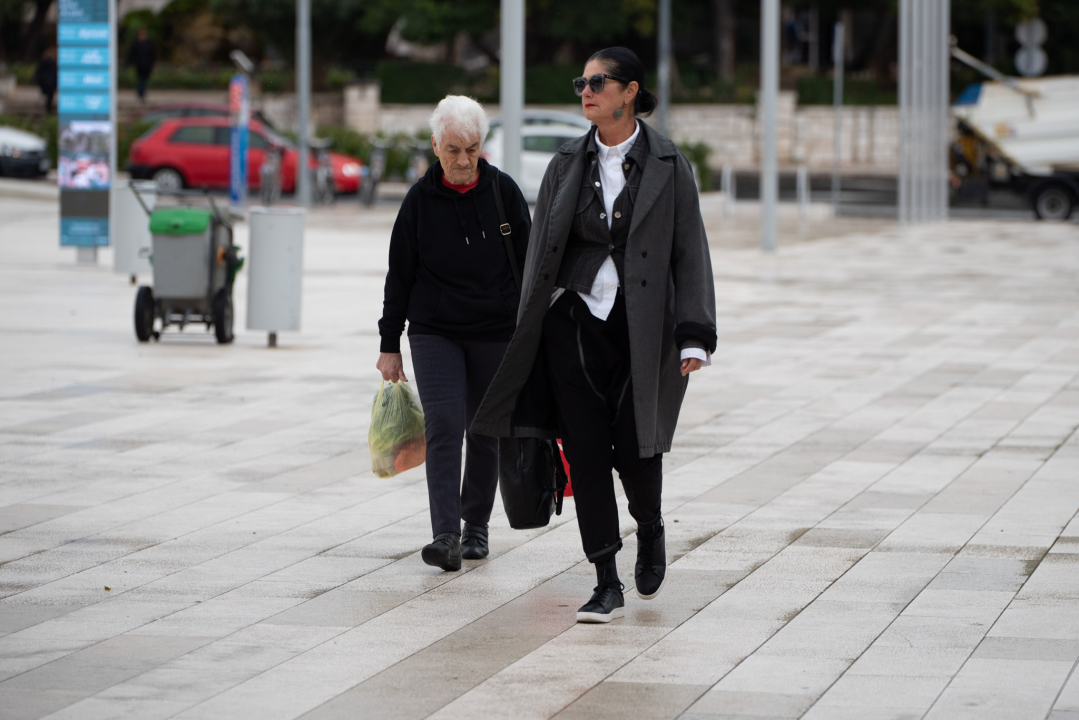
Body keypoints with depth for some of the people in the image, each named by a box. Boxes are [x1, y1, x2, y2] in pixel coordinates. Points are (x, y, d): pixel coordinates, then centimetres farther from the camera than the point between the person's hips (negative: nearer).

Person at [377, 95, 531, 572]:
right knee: (443, 426, -14)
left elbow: (527, 264, 6)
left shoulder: (503, 191, -1)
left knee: (485, 433, 7)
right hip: (434, 331, -1)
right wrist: (389, 344, 4)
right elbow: (399, 276, 4)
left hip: (496, 334, 1)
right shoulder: (420, 199, -2)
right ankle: (446, 534, -19)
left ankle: (476, 525, 24)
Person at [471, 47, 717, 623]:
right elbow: (539, 251, 10)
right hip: (573, 322, 3)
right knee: (586, 454, -2)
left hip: (640, 329, -3)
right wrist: (528, 336, 6)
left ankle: (650, 531, 28)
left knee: (635, 451, -5)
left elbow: (690, 253, -3)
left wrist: (694, 337, -11)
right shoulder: (567, 165, 7)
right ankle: (607, 584, 5)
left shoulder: (667, 166, -1)